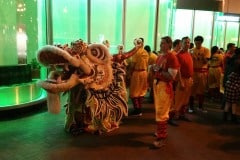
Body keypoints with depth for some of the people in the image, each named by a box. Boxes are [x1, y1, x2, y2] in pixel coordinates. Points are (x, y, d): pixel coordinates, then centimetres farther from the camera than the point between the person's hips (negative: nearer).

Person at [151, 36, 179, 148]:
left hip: (165, 86, -9)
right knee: (158, 110, 17)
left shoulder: (172, 57, -16)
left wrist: (159, 70, -23)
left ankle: (161, 138, 4)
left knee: (161, 112, -5)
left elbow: (171, 77, -22)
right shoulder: (159, 56, 11)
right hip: (156, 84, 9)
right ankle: (161, 131, 32)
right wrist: (154, 69, 0)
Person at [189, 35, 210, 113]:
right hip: (193, 71, -1)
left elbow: (206, 61, -5)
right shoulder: (192, 50, 2)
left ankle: (200, 106, 21)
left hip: (203, 71, 1)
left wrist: (201, 57, -21)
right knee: (192, 89, 0)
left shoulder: (206, 50, 1)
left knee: (202, 89, 9)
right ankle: (191, 106, 10)